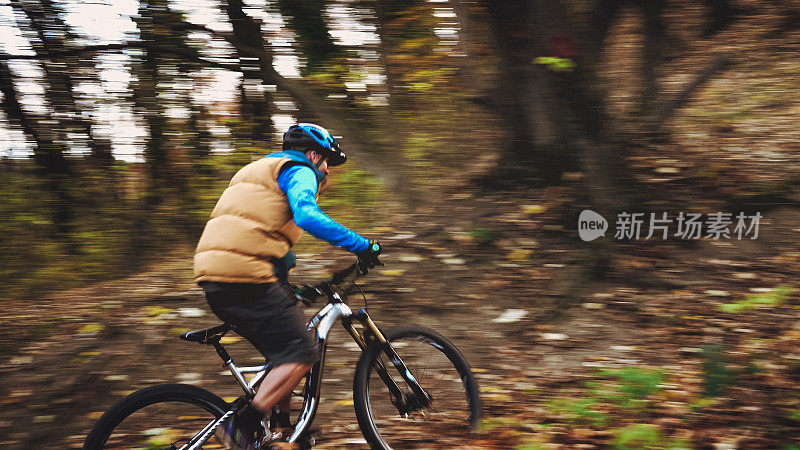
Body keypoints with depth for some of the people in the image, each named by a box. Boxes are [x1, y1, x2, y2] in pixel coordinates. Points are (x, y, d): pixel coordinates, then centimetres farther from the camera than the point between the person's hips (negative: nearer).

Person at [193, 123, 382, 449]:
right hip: (246, 278, -10)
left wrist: (284, 288, 38)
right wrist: (362, 246, -16)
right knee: (301, 354, -6)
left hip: (215, 280, 10)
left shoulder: (261, 171, 33)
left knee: (285, 354, 18)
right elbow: (308, 217, -20)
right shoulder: (298, 170, 2)